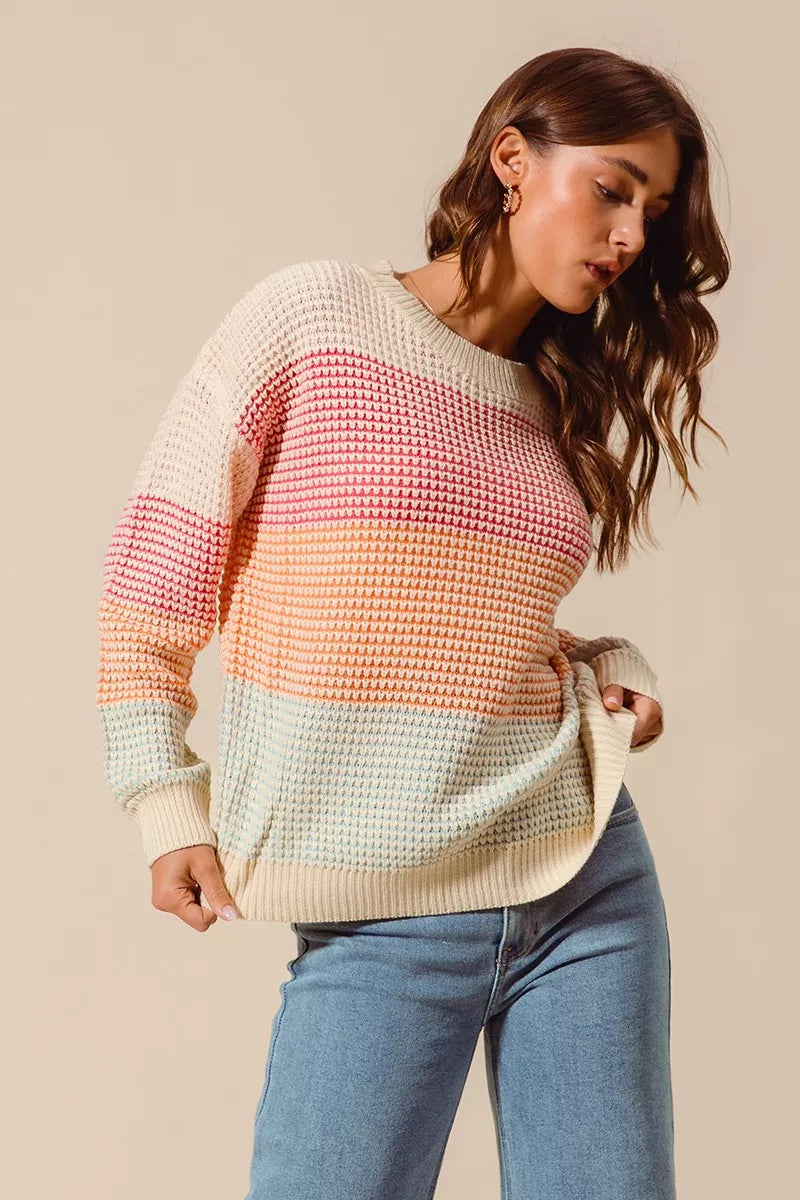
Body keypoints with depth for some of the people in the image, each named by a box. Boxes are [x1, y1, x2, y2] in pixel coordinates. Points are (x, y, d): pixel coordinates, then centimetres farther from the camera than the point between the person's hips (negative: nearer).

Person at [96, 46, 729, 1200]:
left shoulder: (561, 402, 14)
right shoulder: (312, 316, -2)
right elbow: (151, 569, -2)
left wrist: (604, 665, 2)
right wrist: (170, 807, -6)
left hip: (588, 891, 5)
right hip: (380, 927, -5)